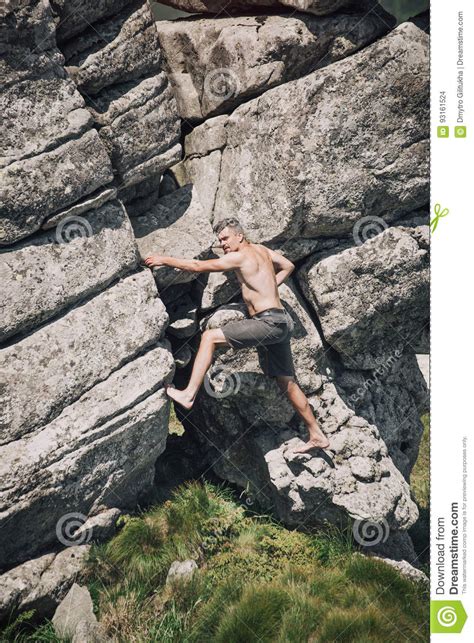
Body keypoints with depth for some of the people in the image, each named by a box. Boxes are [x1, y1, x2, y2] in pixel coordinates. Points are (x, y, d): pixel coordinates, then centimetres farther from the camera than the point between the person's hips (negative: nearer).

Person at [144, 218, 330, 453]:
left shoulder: (240, 256, -9)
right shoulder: (260, 249, 17)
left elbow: (198, 266, -9)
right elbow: (288, 266, 30)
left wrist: (164, 260, -1)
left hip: (269, 322, -10)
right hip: (278, 325, 10)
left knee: (209, 337, -12)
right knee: (287, 383, 14)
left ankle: (189, 394, -17)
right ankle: (317, 436, 20)